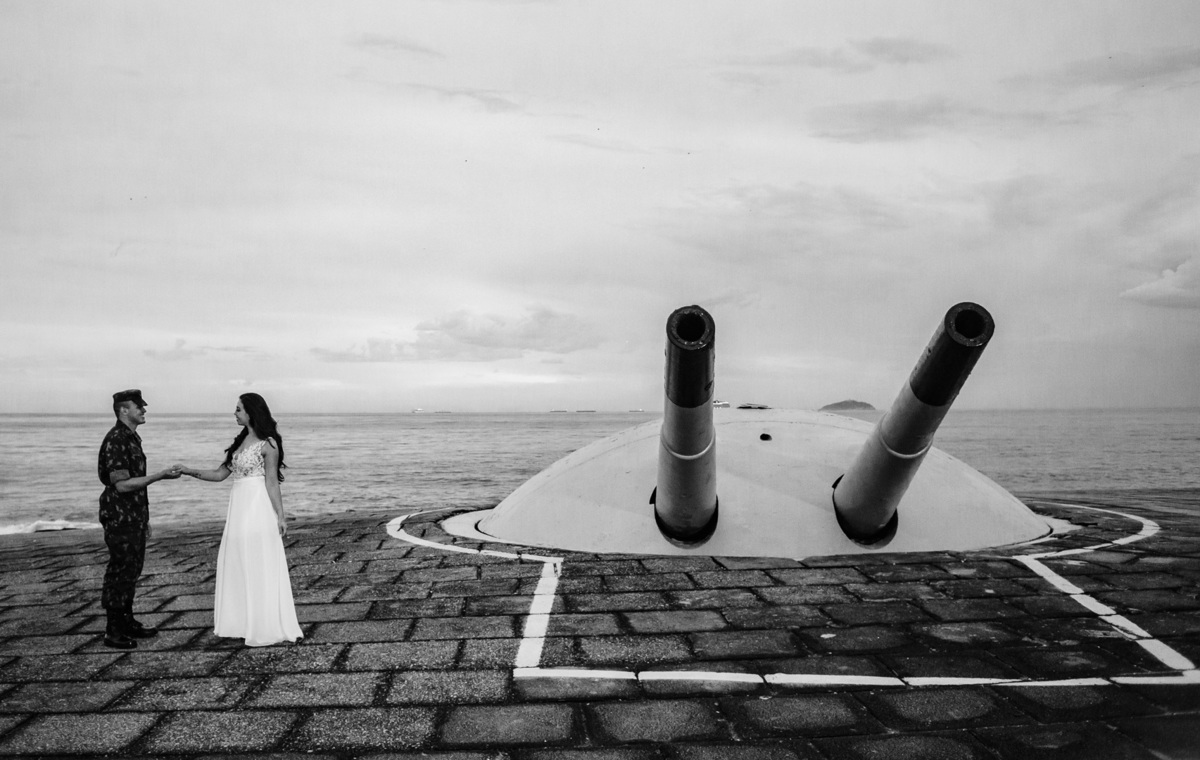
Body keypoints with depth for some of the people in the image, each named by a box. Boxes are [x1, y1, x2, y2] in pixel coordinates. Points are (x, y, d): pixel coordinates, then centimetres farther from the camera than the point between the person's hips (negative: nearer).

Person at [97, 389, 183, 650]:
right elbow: (121, 484, -23)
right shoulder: (115, 441, -17)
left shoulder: (132, 438, 13)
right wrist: (161, 476, -21)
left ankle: (127, 622, 24)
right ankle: (113, 631, 4)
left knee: (131, 571, 14)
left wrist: (144, 518, 21)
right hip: (120, 518, -9)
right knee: (119, 572, -3)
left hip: (134, 518, 9)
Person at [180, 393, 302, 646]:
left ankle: (265, 627, 8)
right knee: (238, 565, 11)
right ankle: (241, 622, 22)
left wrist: (280, 515, -14)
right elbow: (220, 474, 14)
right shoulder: (240, 441, 13)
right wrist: (190, 471, 5)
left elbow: (272, 482, -11)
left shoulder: (268, 444, -9)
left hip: (258, 507, -8)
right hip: (239, 507, 8)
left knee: (259, 566, -2)